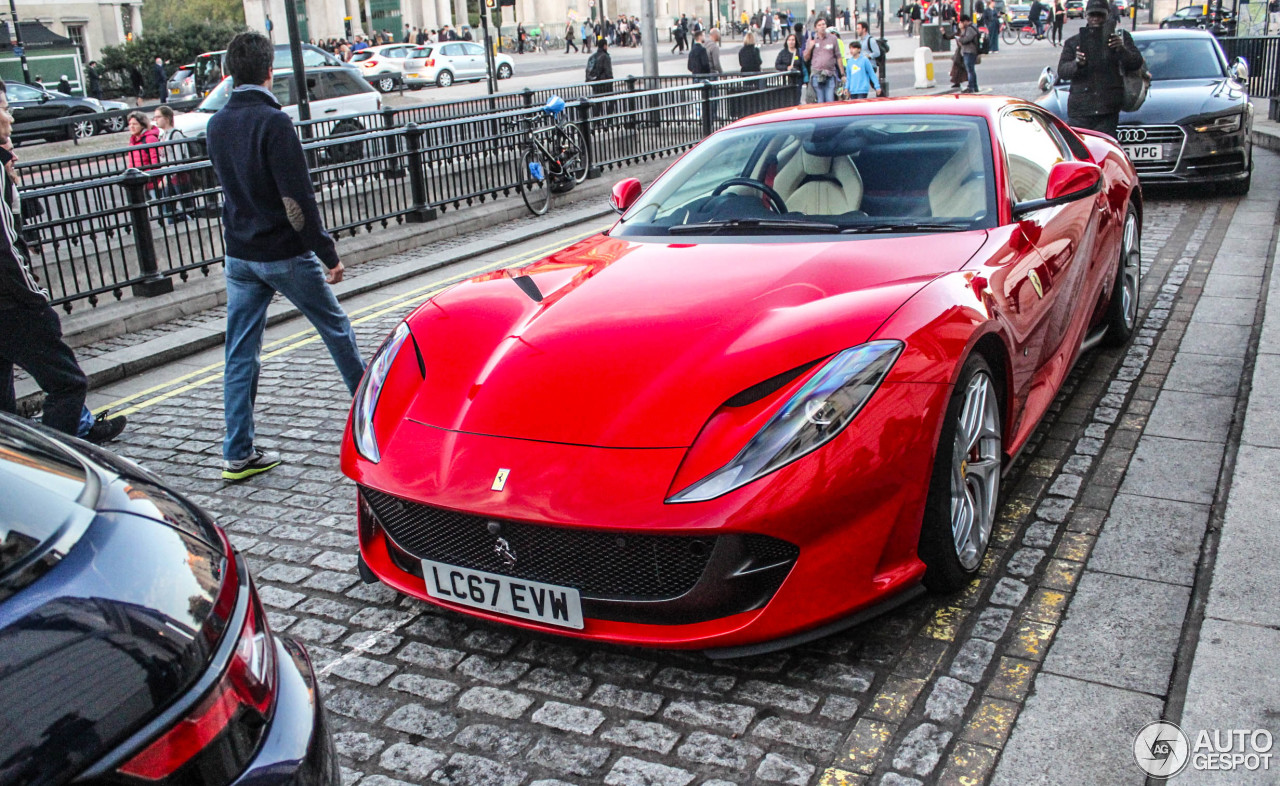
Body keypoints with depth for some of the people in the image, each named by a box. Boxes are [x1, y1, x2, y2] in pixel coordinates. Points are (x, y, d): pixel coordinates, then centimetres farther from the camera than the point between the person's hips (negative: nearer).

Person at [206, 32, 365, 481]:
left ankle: (238, 454, 8)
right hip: (285, 254, -6)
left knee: (240, 354, 7)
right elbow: (298, 198, -20)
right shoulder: (272, 121, -17)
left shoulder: (217, 124, 5)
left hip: (239, 255, 6)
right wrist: (328, 254, -14)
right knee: (335, 327, 15)